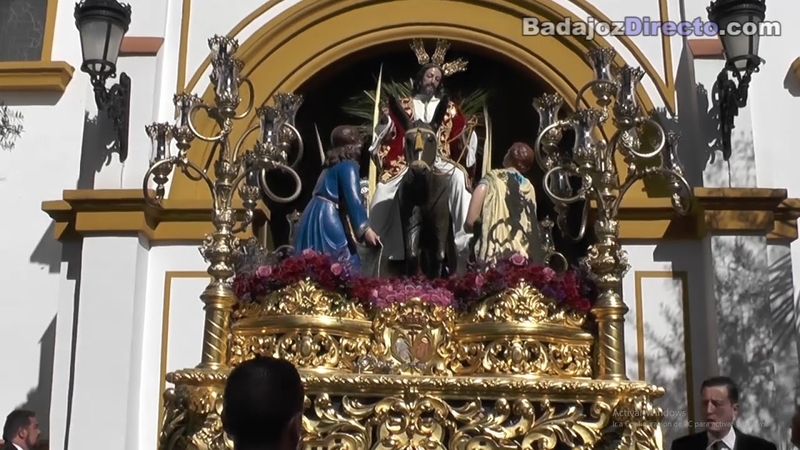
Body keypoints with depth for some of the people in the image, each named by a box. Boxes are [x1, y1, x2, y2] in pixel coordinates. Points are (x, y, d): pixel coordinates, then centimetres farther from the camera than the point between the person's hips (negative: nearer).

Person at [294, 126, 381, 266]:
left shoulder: (332, 164, 21)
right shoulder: (348, 165, -7)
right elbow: (353, 198, -18)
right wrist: (365, 228, -22)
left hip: (317, 216, 10)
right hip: (327, 218, -10)